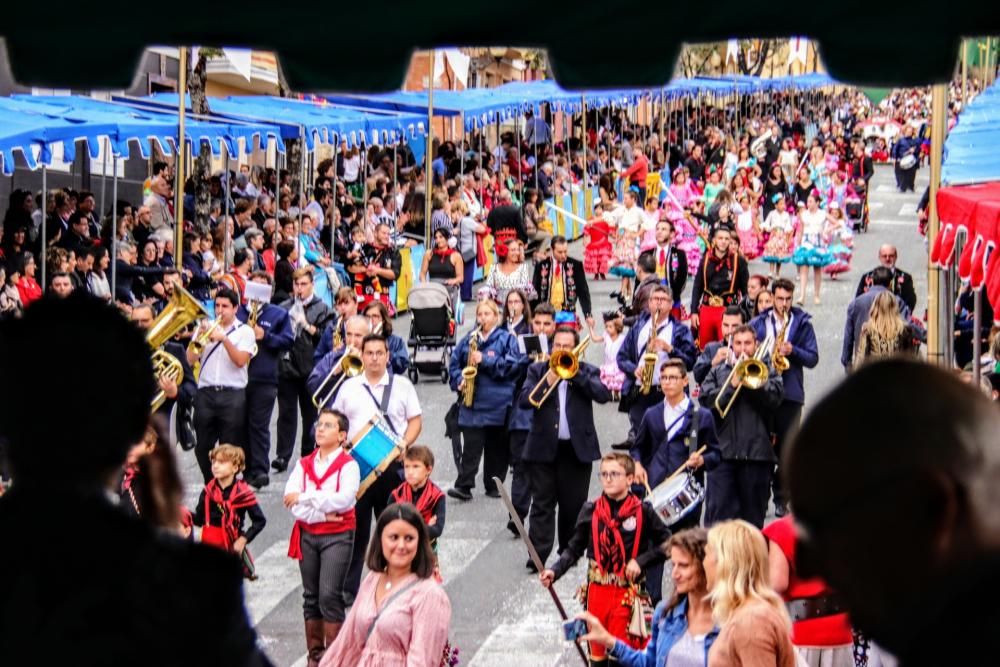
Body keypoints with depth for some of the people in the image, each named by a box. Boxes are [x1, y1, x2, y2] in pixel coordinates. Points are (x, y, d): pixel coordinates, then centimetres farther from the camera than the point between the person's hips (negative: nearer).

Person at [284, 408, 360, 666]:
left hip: (337, 536, -5)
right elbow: (290, 500, -5)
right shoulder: (304, 464, 8)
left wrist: (304, 497, -15)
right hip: (307, 535, 5)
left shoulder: (348, 465, -4)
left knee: (329, 596, -11)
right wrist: (322, 515, -16)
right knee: (311, 596, 9)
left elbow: (344, 499, -20)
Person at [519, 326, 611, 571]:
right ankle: (538, 556, -5)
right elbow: (523, 400, -4)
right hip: (543, 447, 0)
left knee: (573, 505, 7)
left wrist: (574, 373, -14)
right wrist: (548, 383, -16)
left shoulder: (587, 371, 7)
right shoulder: (537, 370, 8)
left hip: (577, 449, 0)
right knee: (542, 504, -3)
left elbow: (603, 394, -11)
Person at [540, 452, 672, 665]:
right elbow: (574, 549, 3)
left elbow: (667, 543, 1)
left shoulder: (642, 512, -5)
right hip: (597, 589, 3)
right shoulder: (590, 511, 0)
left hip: (627, 592, -2)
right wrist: (554, 571, -11)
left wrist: (641, 561, -11)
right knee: (597, 648, 11)